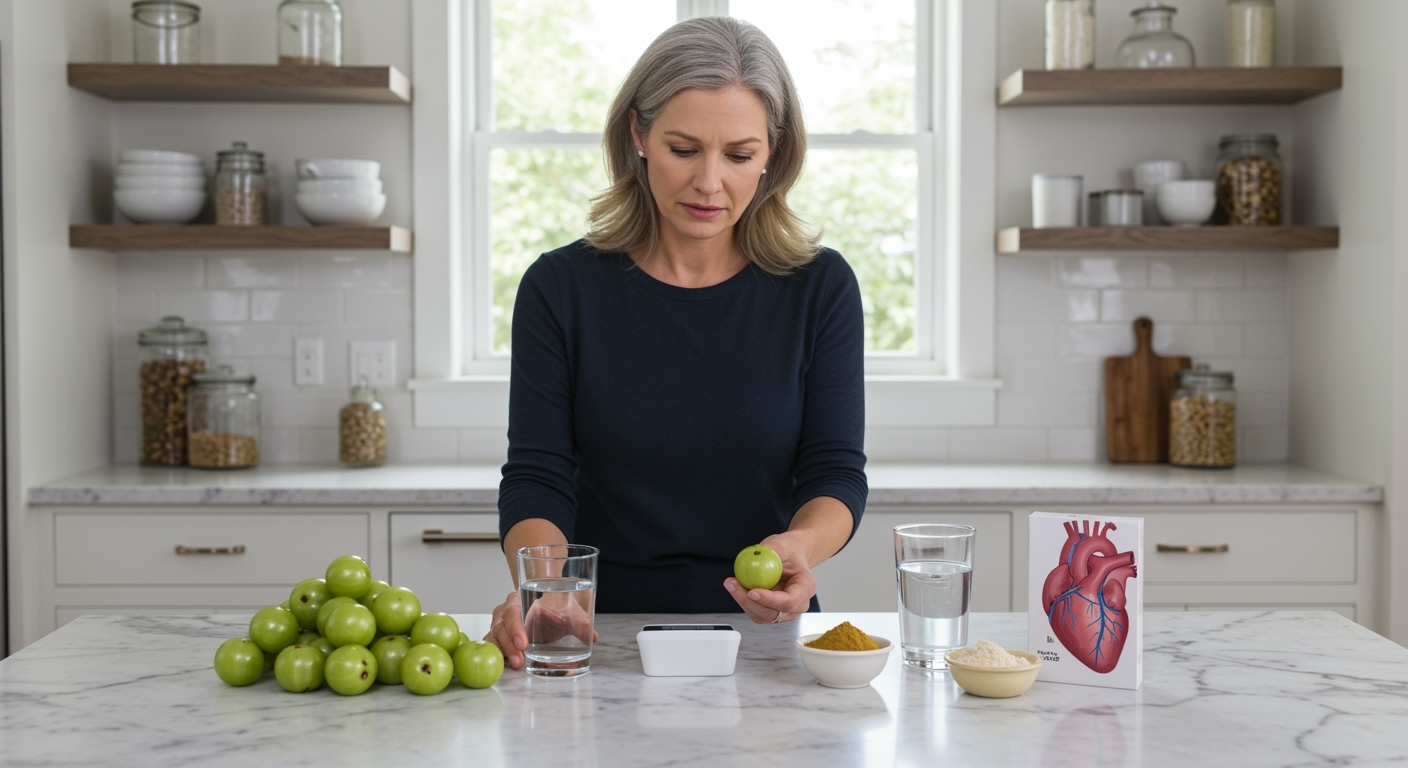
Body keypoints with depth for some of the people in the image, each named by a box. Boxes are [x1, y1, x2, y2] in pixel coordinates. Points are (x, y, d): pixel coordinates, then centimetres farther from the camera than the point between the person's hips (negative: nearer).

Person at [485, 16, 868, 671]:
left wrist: (799, 545, -26)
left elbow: (837, 473, -2)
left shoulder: (820, 289, 1)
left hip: (762, 640, 0)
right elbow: (536, 476, -5)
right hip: (606, 635, 0)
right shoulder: (561, 287, 0)